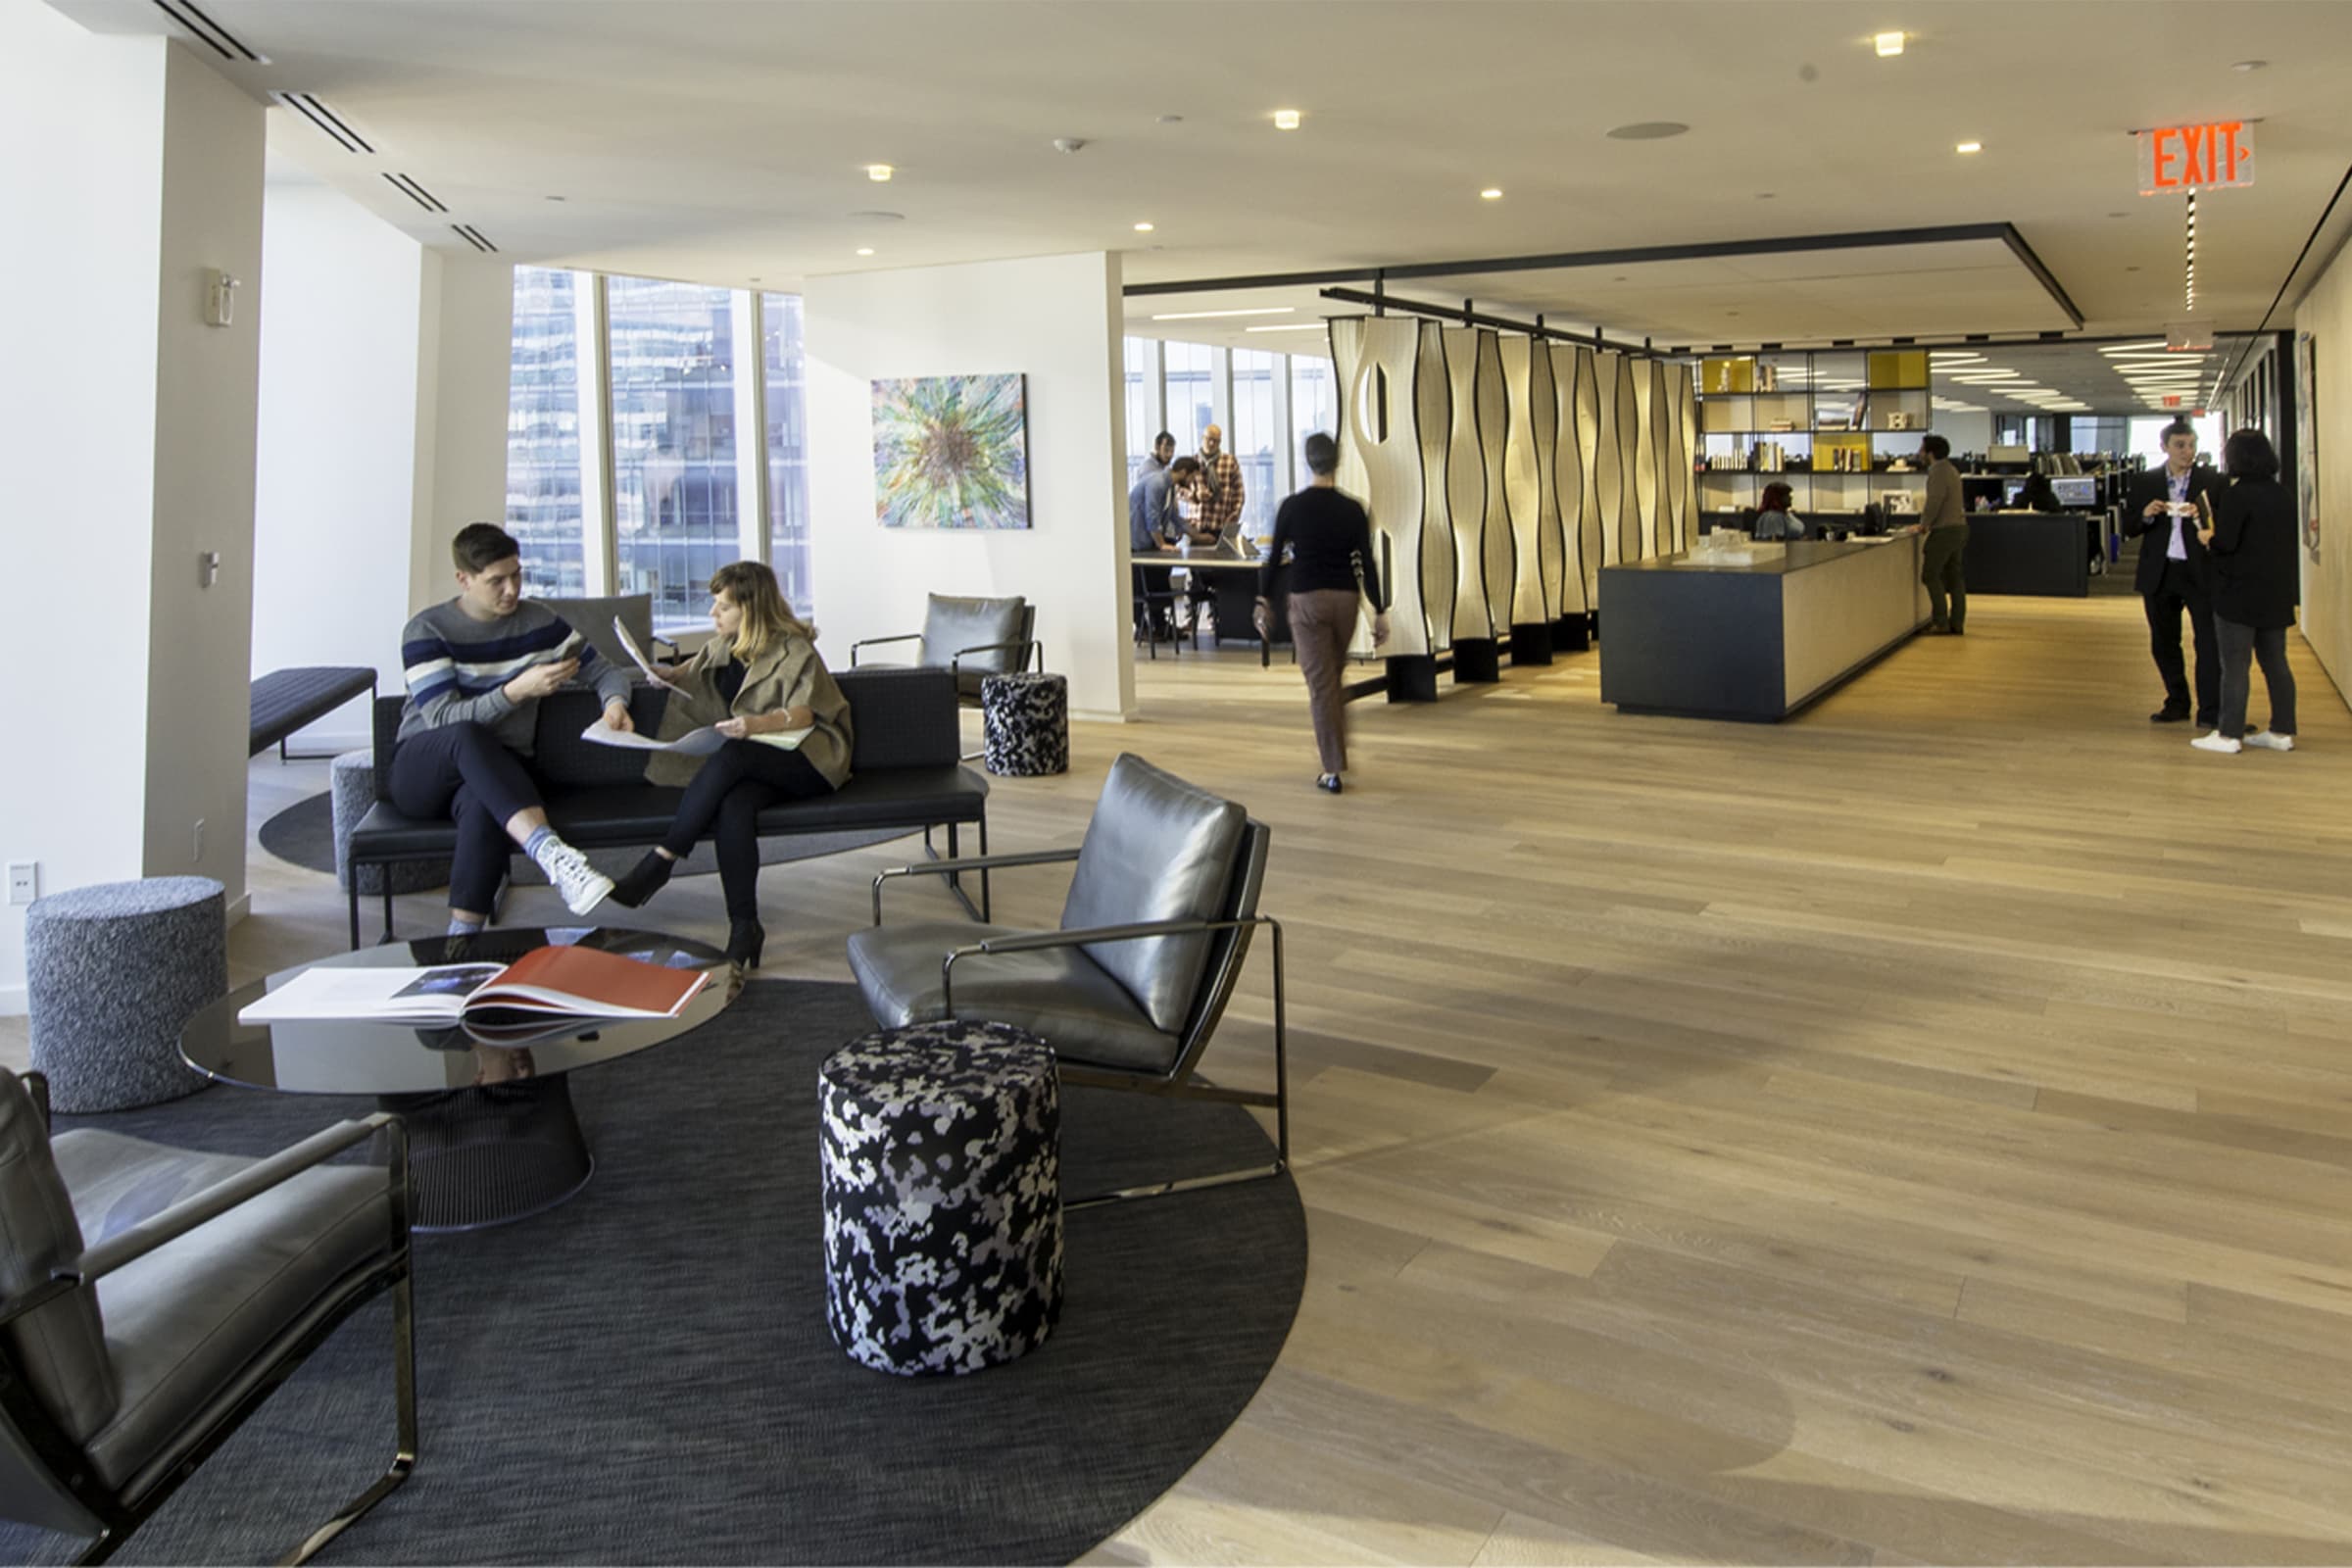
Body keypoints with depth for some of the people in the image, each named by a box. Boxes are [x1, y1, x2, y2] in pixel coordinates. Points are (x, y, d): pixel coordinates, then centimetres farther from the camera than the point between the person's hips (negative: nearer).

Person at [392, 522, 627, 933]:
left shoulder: (540, 623, 6)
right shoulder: (427, 630, -4)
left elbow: (604, 670, 16)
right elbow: (442, 720, -15)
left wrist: (614, 701, -8)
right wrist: (517, 690, -26)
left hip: (498, 772, 2)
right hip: (423, 769, -2)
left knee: (483, 806, -38)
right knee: (466, 737, -39)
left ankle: (464, 935, -36)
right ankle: (553, 855, -55)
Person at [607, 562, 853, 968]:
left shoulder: (794, 649, -1)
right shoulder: (724, 647, 21)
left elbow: (805, 713, -11)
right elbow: (688, 674, 40)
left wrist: (758, 724, -28)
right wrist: (660, 672, 17)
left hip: (808, 759, -5)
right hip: (755, 765, 5)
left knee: (732, 756, -37)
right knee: (734, 804, -33)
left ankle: (661, 860, -32)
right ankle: (744, 926, -39)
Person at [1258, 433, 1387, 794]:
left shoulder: (1292, 507, -7)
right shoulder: (1352, 509, -3)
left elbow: (1274, 558, -3)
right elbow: (1366, 564, -3)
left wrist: (1264, 600, 9)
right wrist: (1379, 612, 2)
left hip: (1307, 600, -2)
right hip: (1345, 598, 2)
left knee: (1321, 682, -2)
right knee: (1332, 677, 21)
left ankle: (1333, 769, -5)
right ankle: (1334, 749, 32)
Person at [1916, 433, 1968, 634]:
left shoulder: (1938, 472, -14)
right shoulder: (1950, 470, 17)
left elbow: (1934, 501, -20)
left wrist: (1923, 525, -10)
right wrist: (1927, 520, 17)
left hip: (1945, 529, -10)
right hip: (1958, 526, 10)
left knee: (1931, 574, -5)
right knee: (1954, 575, 9)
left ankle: (1940, 621, -8)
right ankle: (1957, 623, 10)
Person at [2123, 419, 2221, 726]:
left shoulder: (2211, 480, 2)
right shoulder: (2145, 482, 7)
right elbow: (2128, 529, 6)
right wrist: (2145, 515, -14)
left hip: (2200, 572, -3)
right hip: (2159, 573, 3)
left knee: (2209, 641, -6)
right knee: (2163, 643, 11)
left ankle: (2209, 711, -3)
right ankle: (2177, 703, 25)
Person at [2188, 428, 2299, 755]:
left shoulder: (2236, 495, -14)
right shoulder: (2282, 494, 10)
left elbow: (2225, 543, -19)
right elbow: (2286, 540, 16)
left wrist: (2207, 539, 1)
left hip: (2240, 593, -8)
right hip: (2277, 591, 8)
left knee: (2235, 665, -4)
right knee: (2275, 663, 12)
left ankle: (2229, 734, -2)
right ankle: (2282, 731, 16)